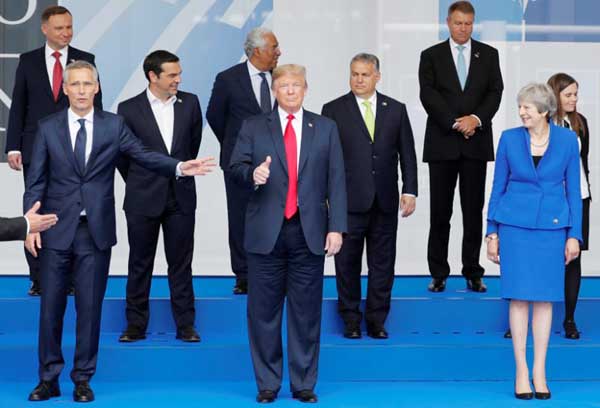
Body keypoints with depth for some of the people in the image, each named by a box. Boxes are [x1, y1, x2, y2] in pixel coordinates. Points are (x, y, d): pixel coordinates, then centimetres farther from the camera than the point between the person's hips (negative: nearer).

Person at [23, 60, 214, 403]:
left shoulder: (113, 125, 5)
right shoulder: (48, 128, 5)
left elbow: (144, 155, -4)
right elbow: (36, 181, 3)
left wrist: (179, 167, -21)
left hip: (96, 232, 0)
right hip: (57, 230, 0)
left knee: (90, 306, 4)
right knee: (51, 306, 4)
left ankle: (83, 379, 14)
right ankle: (49, 378, 15)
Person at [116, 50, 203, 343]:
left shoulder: (190, 103, 1)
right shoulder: (129, 109, -6)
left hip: (181, 196, 1)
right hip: (143, 198, -1)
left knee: (181, 264, 6)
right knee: (140, 264, 8)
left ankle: (185, 324, 12)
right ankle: (136, 324, 16)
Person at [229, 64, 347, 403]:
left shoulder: (325, 128, 8)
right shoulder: (254, 127, 8)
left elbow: (336, 181, 4)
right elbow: (236, 167, -1)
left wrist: (337, 227, -4)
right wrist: (252, 174, -24)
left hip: (309, 232, 0)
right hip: (266, 232, 0)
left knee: (307, 311, 4)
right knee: (264, 310, 4)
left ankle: (304, 384, 13)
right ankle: (267, 384, 14)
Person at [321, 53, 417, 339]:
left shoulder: (396, 109, 8)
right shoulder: (334, 110, 1)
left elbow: (406, 153, 8)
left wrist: (410, 190, 1)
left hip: (385, 201, 2)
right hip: (349, 200, -2)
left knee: (383, 262, 6)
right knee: (347, 262, 5)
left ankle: (377, 320, 16)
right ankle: (350, 319, 16)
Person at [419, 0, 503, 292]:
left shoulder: (488, 54, 10)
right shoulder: (431, 56, 5)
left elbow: (495, 92, 2)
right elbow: (428, 95, -5)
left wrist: (476, 119, -14)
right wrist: (455, 123, -15)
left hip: (476, 142, 1)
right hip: (442, 143, -1)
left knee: (474, 211, 3)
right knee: (439, 211, 1)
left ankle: (473, 273, 9)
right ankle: (438, 273, 7)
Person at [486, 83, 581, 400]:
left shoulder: (567, 140, -1)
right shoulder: (509, 139, -1)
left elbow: (573, 189, 3)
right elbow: (498, 187, 5)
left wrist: (574, 234, -1)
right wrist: (492, 232, 3)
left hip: (552, 226, 0)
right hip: (515, 225, 0)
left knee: (545, 297, 4)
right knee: (519, 297, -1)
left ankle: (540, 371, 11)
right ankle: (521, 371, 6)